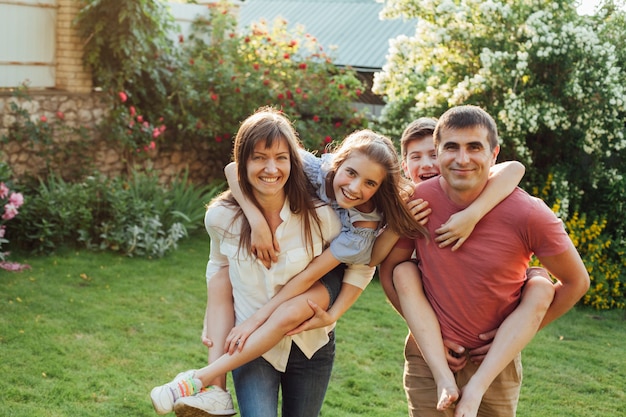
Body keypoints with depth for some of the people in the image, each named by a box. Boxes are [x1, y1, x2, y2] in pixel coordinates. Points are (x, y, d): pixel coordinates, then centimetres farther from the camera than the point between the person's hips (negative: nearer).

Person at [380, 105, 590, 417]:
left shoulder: (529, 214, -18)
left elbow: (576, 282, -4)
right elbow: (387, 271, 0)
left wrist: (516, 334, -5)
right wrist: (428, 333, -5)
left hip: (497, 360, 0)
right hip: (430, 354, 1)